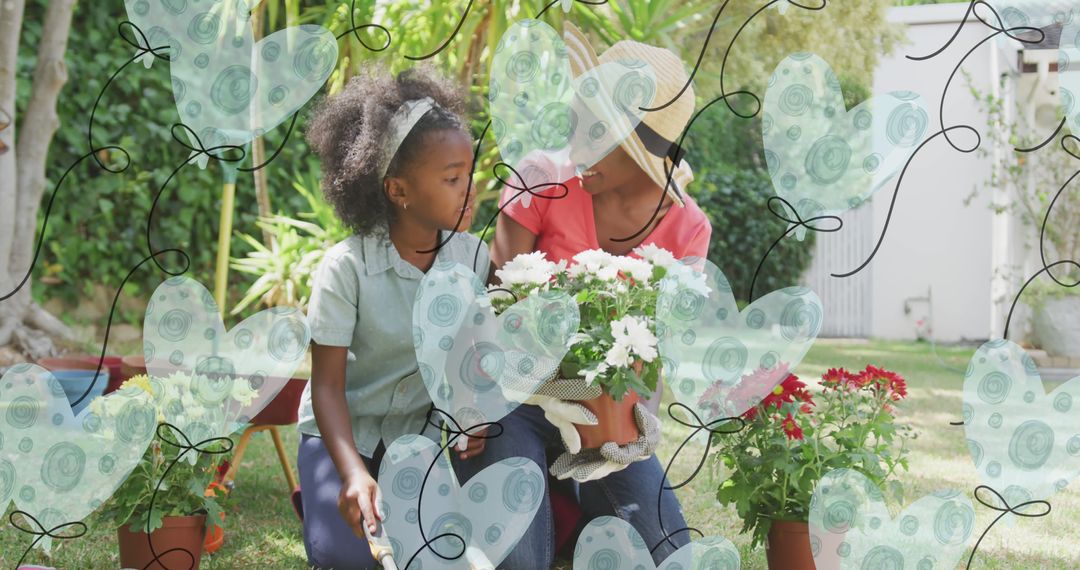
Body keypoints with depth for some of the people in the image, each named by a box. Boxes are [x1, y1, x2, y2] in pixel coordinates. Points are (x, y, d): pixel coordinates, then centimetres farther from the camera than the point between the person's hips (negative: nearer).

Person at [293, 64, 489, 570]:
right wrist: (354, 473, -32)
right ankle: (320, 498, 11)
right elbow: (328, 386, -18)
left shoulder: (472, 256, -7)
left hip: (425, 428, 3)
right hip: (348, 430, -2)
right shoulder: (346, 269, -19)